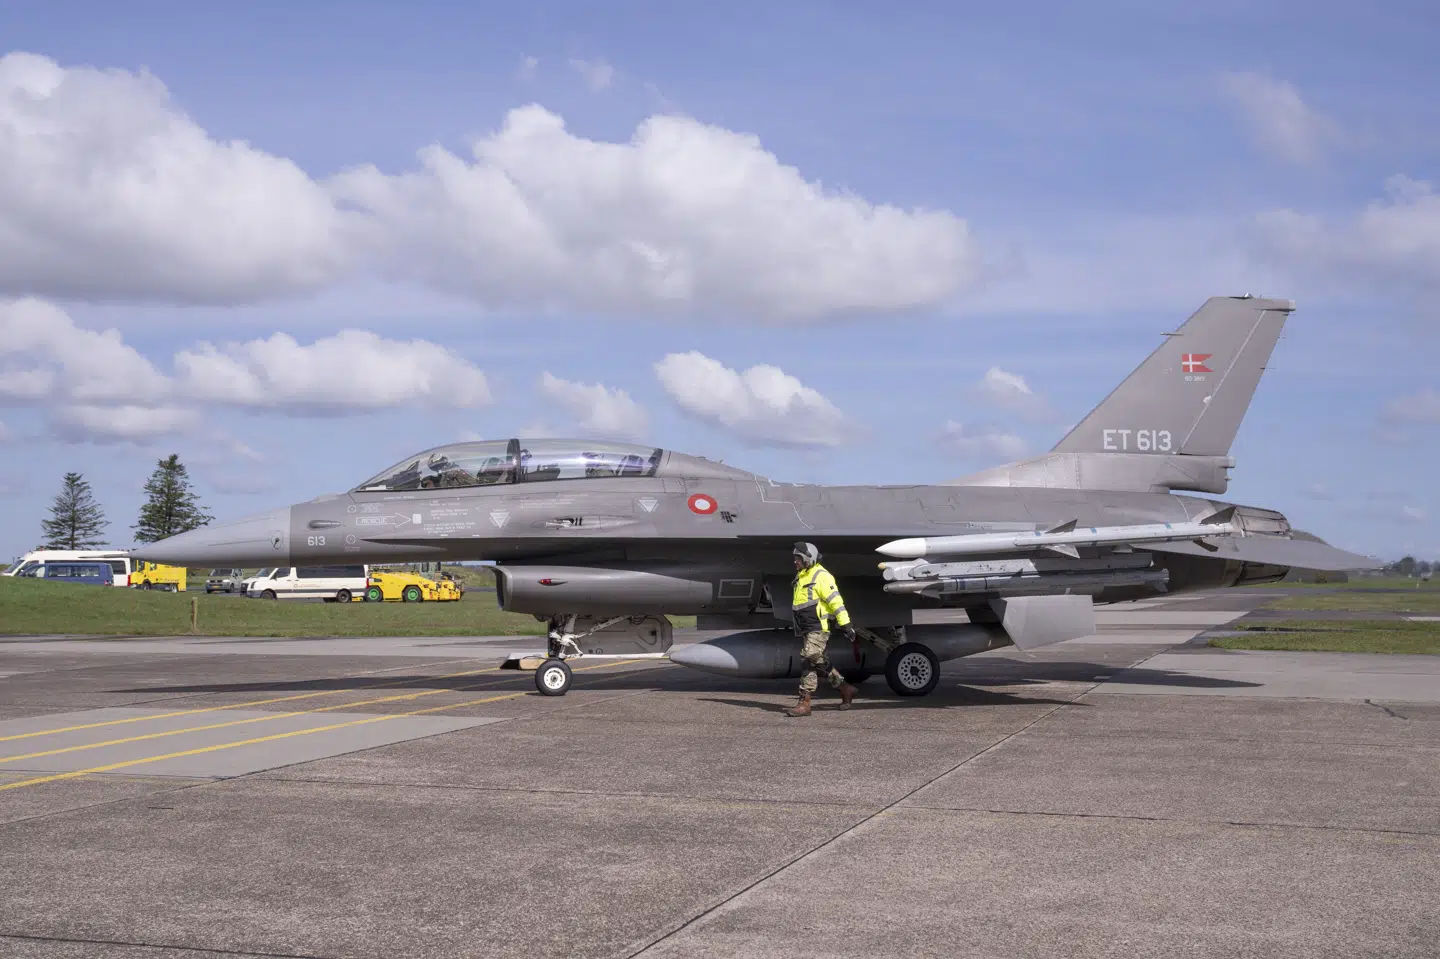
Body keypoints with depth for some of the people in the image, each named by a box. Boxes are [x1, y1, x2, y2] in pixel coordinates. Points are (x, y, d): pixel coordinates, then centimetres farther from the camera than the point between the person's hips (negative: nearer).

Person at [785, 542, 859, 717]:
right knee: (819, 662, 12)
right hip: (808, 628, 10)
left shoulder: (820, 576, -12)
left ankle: (804, 703, -15)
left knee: (809, 660, -14)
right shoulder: (802, 576, 16)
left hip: (819, 628, -10)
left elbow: (836, 601, -17)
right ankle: (845, 689, 26)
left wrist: (845, 625, -20)